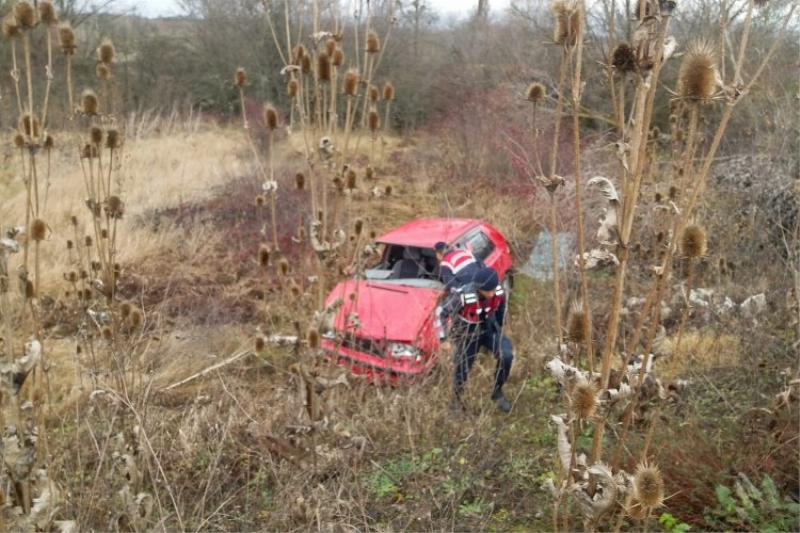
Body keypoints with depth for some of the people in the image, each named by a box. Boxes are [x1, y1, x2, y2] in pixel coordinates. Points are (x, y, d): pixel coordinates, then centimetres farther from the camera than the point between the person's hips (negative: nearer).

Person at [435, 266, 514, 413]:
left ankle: (497, 392, 4)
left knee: (506, 355, -20)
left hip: (488, 329, 3)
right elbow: (440, 312, -25)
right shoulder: (463, 296, -36)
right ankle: (457, 399, 37)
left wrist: (500, 330, 13)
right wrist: (443, 339, -22)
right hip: (466, 335, -3)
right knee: (462, 370, 4)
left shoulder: (499, 292, -22)